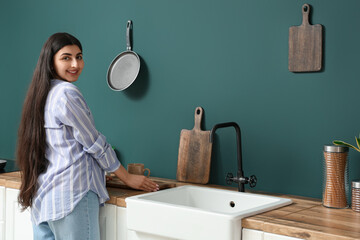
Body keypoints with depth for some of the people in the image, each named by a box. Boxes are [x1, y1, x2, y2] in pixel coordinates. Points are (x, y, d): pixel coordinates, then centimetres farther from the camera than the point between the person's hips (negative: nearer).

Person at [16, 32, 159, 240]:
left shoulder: (41, 94, 16)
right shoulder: (67, 92, -11)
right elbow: (95, 144, -8)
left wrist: (98, 174, 29)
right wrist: (128, 178, 2)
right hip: (71, 193, -9)